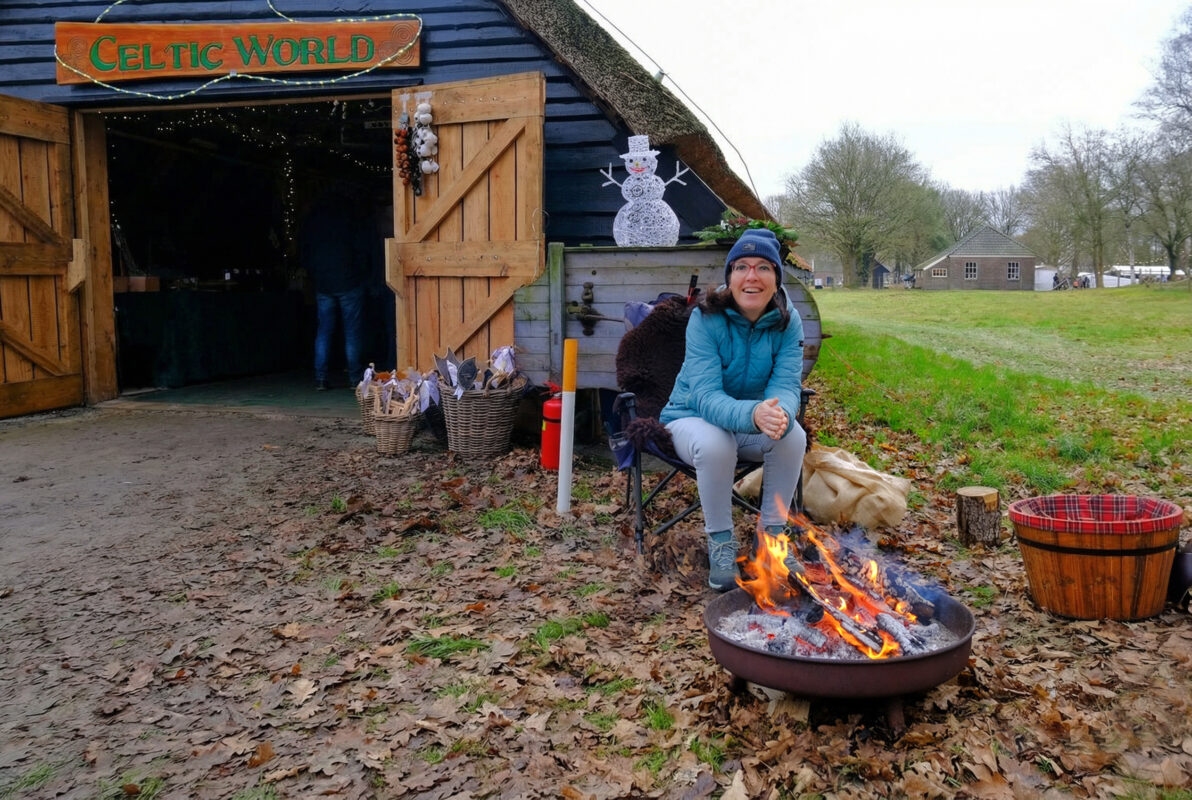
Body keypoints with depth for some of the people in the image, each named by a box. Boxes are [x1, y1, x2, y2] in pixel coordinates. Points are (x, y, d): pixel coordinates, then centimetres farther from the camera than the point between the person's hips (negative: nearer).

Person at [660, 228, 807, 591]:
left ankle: (772, 534, -7)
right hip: (694, 417, -3)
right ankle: (720, 542, -14)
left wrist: (780, 414, -48)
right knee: (714, 443, -36)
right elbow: (706, 396, -32)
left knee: (793, 436, -28)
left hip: (756, 424, 3)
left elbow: (786, 384, -21)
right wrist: (753, 414, -53)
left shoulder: (787, 321, -12)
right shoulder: (706, 319, -23)